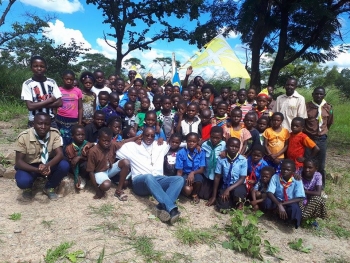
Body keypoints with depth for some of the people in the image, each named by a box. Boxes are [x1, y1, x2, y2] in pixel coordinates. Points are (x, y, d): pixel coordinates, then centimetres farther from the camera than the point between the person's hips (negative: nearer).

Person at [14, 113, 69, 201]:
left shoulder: (54, 133, -18)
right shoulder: (24, 137, -21)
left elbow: (60, 154, -24)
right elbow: (19, 161, -21)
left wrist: (47, 166, -44)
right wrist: (37, 170, -38)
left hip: (48, 164, 2)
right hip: (30, 167, -2)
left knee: (64, 165, -27)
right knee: (22, 181, -32)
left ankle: (49, 188, 2)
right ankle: (28, 188, 9)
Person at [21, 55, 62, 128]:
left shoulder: (52, 82, 1)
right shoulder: (27, 84, -6)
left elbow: (59, 103, -5)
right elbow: (30, 106, -15)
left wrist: (39, 105, -14)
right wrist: (50, 100, -11)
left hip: (51, 121, 3)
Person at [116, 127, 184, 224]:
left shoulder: (160, 146, 22)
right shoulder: (133, 146, 13)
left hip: (157, 179, 4)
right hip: (140, 181, -4)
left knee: (179, 179, -22)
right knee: (149, 177, -40)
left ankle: (161, 207, -40)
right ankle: (171, 208, -48)